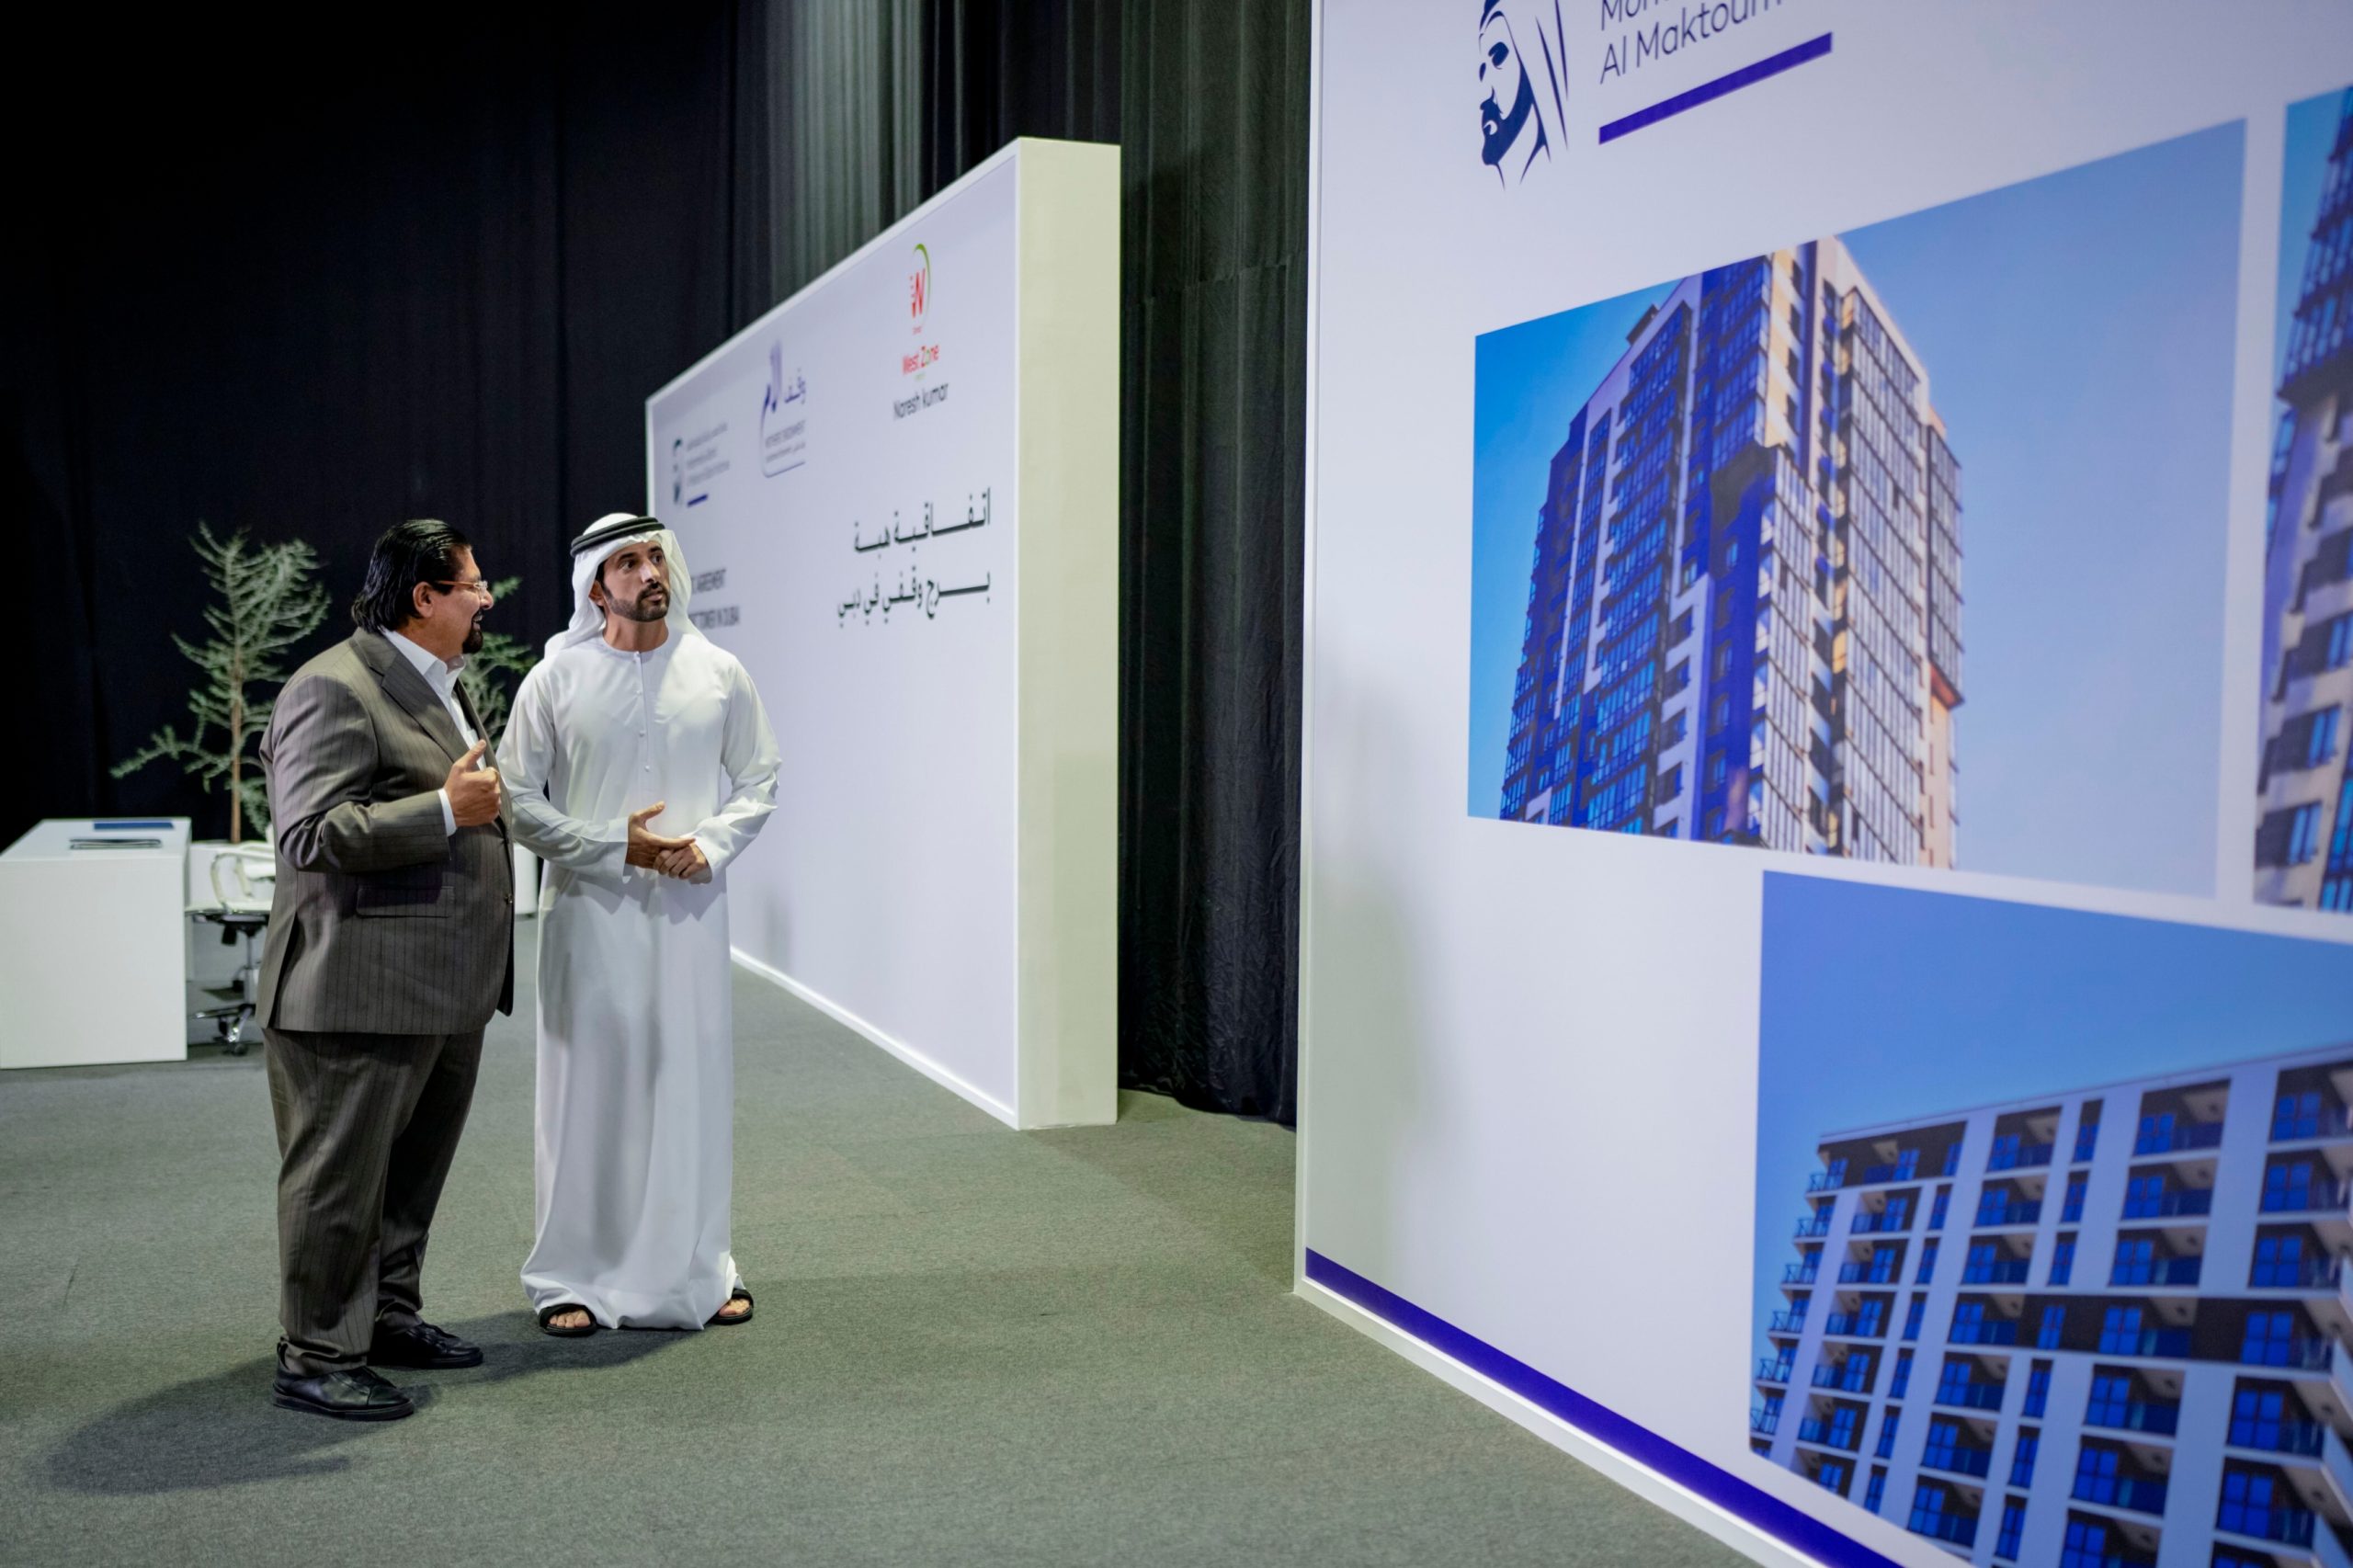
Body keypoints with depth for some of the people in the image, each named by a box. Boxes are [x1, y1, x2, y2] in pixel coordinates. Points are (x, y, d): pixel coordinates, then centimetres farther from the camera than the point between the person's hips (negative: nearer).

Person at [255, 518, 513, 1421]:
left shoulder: (436, 686, 18)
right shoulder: (336, 689, -15)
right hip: (361, 991, -10)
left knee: (414, 1168, 18)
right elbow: (312, 836, -23)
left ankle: (389, 1315, 32)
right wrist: (446, 810, -23)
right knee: (340, 1176, 0)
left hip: (446, 990, 10)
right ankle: (317, 1360, 10)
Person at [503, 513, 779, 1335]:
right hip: (589, 907, -2)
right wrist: (615, 847, -11)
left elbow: (758, 779, 10)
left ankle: (697, 1266, 21)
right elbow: (519, 800, -1)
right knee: (589, 1083, 3)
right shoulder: (556, 680, -2)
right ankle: (573, 1276, 15)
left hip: (689, 906, 2)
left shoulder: (718, 672, 4)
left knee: (692, 1080, 7)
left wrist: (710, 845, -7)